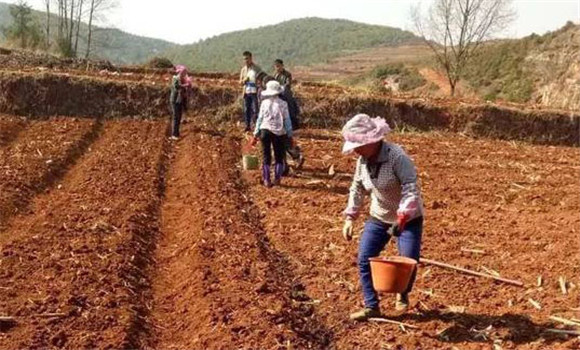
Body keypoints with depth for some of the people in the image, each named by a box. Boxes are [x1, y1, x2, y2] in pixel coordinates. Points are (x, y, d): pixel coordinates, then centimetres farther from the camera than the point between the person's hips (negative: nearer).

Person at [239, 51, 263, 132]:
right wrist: (244, 80, -8)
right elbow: (240, 82, 14)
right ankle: (248, 126, 17)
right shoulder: (243, 69, 12)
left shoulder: (257, 68, -3)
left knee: (255, 110, -7)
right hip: (246, 92, 5)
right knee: (246, 110, 8)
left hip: (255, 92, -5)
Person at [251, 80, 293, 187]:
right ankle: (277, 178, 8)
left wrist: (256, 135, 9)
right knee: (279, 157, 13)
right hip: (279, 133, -1)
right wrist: (290, 135, 6)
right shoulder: (283, 104, -4)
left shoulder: (264, 103, -1)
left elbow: (260, 119, 2)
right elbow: (287, 121, -2)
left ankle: (266, 180, 7)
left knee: (266, 157, 8)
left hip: (265, 131, 1)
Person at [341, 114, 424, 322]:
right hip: (378, 218, 6)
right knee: (364, 260, -2)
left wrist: (401, 219, -39)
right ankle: (371, 306, 11)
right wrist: (350, 218, 3)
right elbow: (357, 189, 8)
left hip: (409, 219, -6)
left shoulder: (396, 156, -26)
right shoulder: (363, 161, -4)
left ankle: (403, 295, 29)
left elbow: (411, 188, -30)